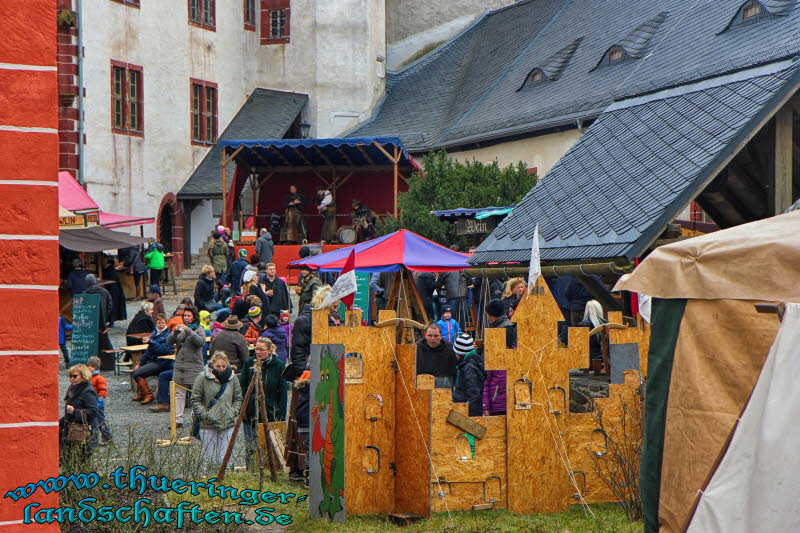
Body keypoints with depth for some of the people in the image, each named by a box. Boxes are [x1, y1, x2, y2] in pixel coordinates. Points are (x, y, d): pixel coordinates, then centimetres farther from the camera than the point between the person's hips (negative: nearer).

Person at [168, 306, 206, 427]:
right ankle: (178, 419, 1)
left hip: (194, 365, -4)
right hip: (179, 364, 4)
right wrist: (175, 332, -14)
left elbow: (201, 342, -17)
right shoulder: (180, 328, 14)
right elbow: (169, 342, 4)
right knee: (179, 393, 1)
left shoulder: (199, 329, 2)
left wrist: (189, 331, -24)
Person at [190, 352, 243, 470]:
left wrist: (233, 412, 1)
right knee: (209, 460, -1)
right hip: (208, 425, -3)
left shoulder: (232, 378, 7)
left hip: (228, 424, 3)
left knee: (224, 460, 1)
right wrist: (205, 415, -11)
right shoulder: (203, 378, -4)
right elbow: (195, 400, -1)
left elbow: (238, 398, 17)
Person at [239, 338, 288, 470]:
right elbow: (242, 388, 8)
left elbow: (282, 393, 1)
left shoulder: (278, 366, 0)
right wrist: (242, 409, 0)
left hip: (270, 413, -2)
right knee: (250, 448, 2)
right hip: (251, 413, 2)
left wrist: (281, 416, -4)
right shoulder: (249, 363, 5)